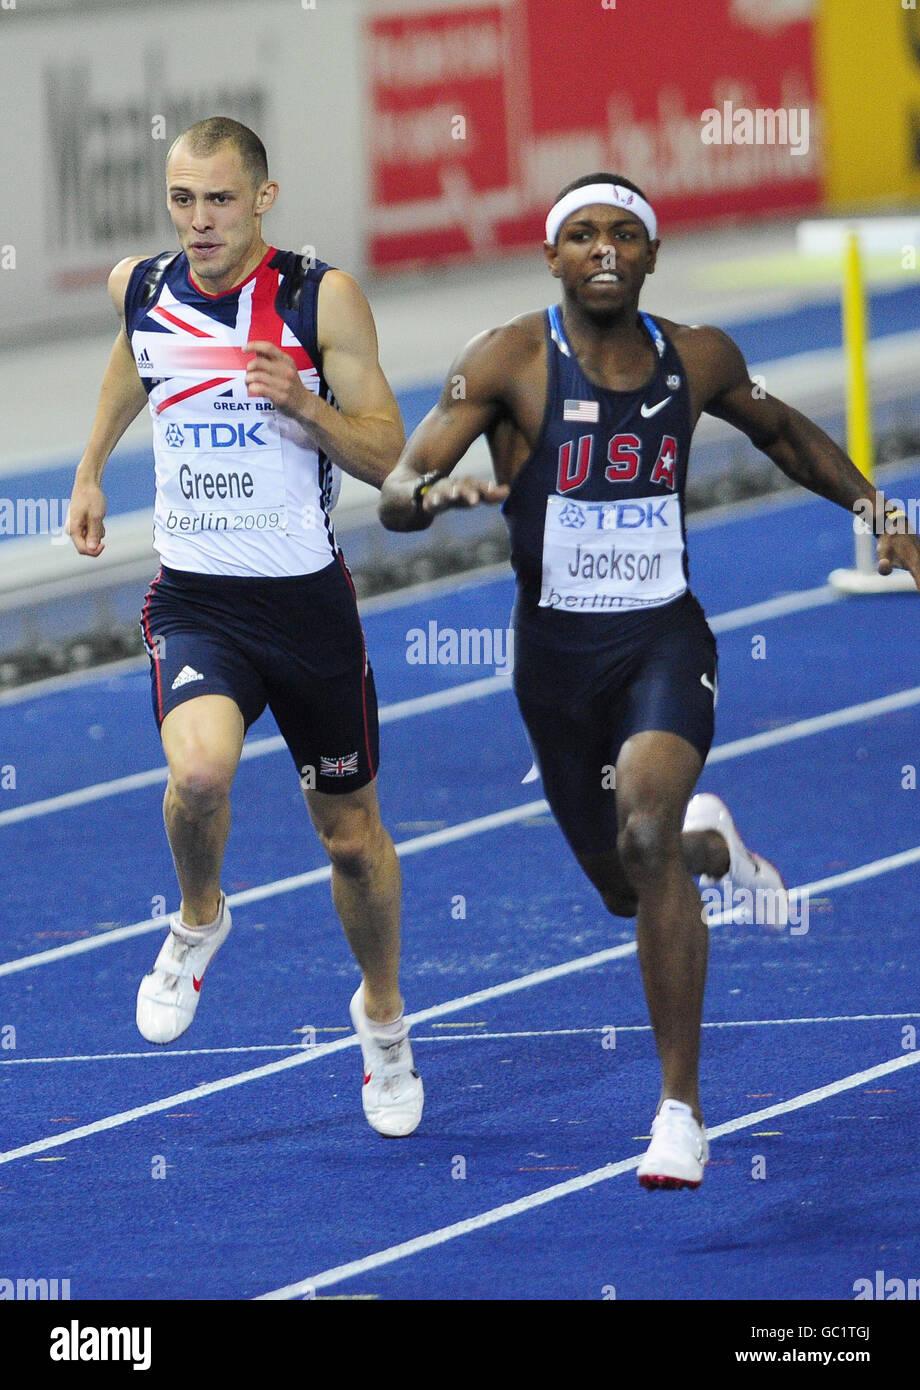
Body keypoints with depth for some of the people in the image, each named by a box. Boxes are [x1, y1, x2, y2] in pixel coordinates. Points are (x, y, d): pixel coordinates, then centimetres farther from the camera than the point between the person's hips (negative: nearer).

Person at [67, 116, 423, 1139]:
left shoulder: (323, 299, -11)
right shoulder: (142, 289, -1)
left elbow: (386, 458, -9)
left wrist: (306, 405, -26)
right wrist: (91, 467, 30)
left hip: (309, 599, -1)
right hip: (194, 597, 1)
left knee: (349, 831, 13)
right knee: (199, 770, -29)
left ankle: (383, 1013, 39)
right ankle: (199, 920, 3)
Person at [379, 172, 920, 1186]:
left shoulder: (698, 361, -1)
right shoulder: (510, 362, -10)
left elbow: (783, 434, 22)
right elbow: (394, 493, -16)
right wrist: (432, 495, -40)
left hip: (664, 641, -1)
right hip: (556, 651, 1)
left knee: (644, 831, -28)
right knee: (628, 889, 14)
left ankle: (682, 1109, -22)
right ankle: (711, 845, 55)